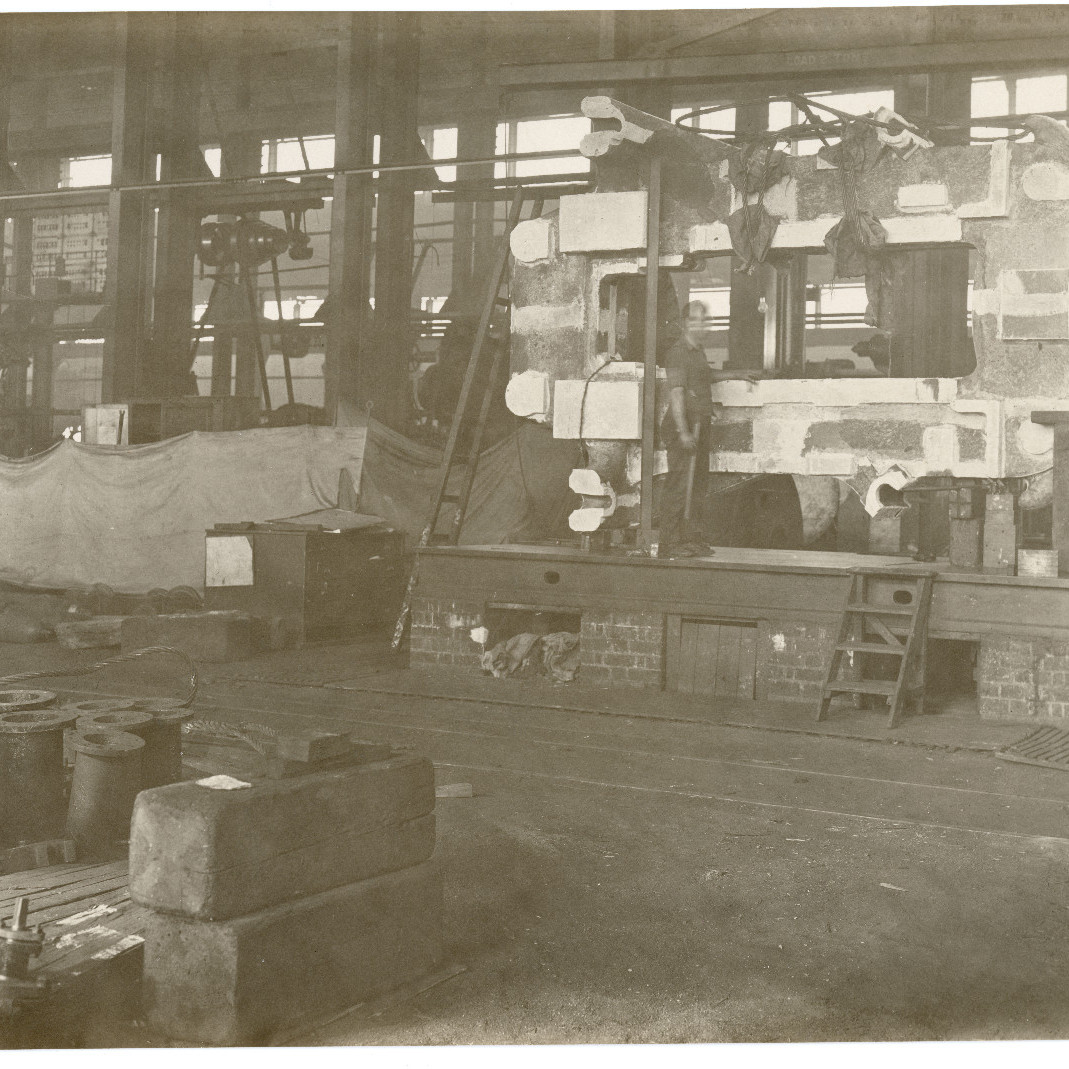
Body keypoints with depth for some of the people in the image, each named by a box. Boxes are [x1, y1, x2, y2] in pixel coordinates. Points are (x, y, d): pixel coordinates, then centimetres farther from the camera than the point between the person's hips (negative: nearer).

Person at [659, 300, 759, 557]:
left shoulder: (698, 349, 17)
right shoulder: (677, 351, -12)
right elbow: (676, 393, -19)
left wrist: (737, 374, 43)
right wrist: (683, 431, -24)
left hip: (700, 424, 9)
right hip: (684, 423, -9)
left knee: (698, 483, 12)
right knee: (679, 484, -10)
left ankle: (692, 538, 20)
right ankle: (670, 543, -7)